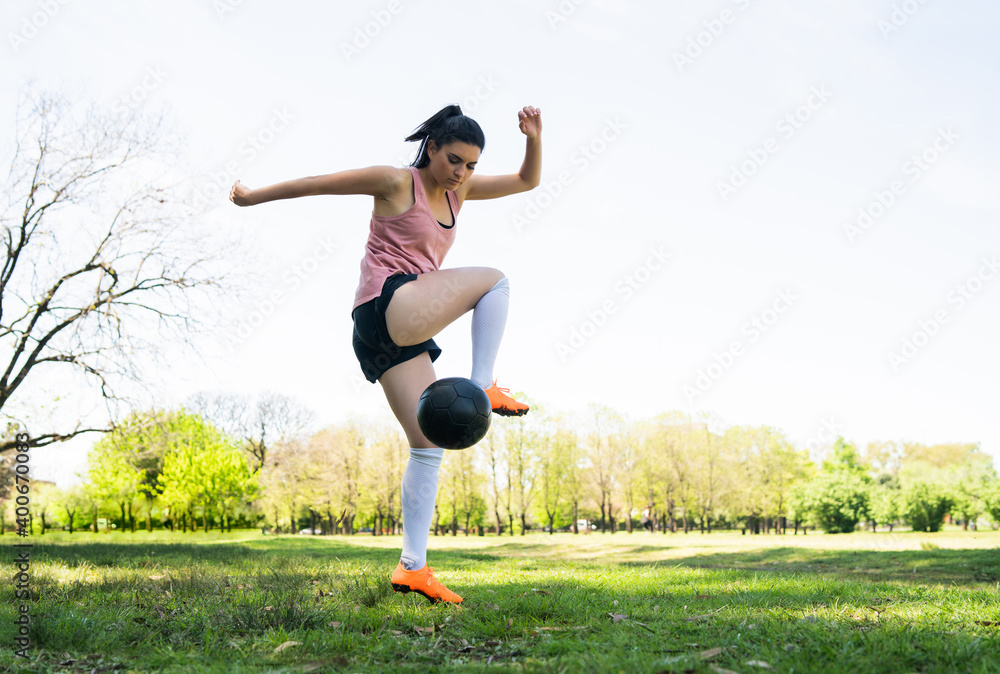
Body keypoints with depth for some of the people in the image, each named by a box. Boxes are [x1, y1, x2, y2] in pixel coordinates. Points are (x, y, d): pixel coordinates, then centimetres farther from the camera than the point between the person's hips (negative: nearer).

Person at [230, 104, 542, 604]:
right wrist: (254, 197, 10)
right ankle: (483, 387, -12)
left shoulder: (459, 189, 19)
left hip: (400, 337, 8)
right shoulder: (397, 182, -3)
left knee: (428, 446, 1)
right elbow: (317, 183, 3)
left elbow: (527, 181, 23)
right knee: (493, 279, -4)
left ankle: (412, 566, -1)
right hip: (388, 305, -8)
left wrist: (533, 138, 4)